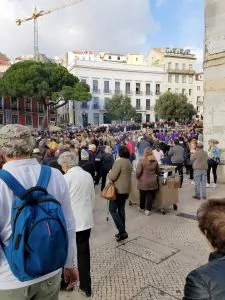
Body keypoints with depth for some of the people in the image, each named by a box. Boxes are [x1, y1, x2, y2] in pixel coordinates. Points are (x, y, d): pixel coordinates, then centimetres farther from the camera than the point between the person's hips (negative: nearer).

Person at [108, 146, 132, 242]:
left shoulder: (119, 162, -18)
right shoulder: (129, 162, 11)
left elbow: (112, 177, -20)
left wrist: (110, 173, 0)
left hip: (118, 189, -9)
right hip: (126, 189, 9)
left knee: (113, 210, -2)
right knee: (121, 210, 14)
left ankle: (122, 231, -6)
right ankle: (122, 231, 19)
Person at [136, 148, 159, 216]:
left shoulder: (141, 161, -12)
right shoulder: (155, 161, -1)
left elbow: (138, 172, -14)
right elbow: (158, 172, 10)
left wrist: (137, 177, 4)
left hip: (143, 182, -1)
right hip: (152, 182, 2)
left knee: (142, 195, 15)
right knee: (150, 196, 9)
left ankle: (141, 208, 32)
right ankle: (148, 210, 10)